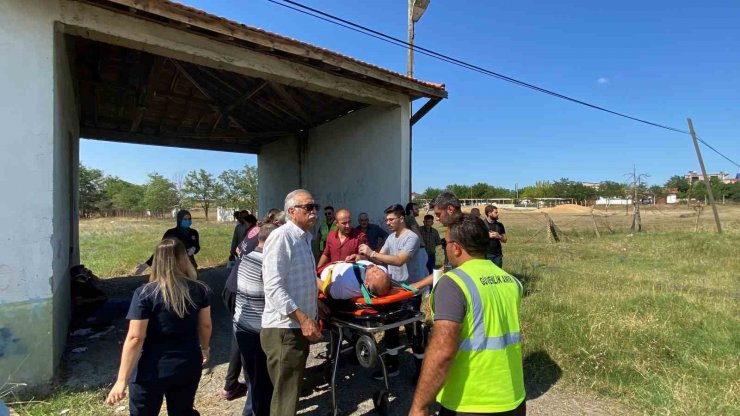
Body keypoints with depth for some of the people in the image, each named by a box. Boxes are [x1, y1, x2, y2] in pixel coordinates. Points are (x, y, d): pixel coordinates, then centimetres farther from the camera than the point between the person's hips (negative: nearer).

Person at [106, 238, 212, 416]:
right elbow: (205, 325, 3)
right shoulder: (199, 290, -7)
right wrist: (204, 349, 21)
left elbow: (135, 338, -17)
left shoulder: (145, 294, -16)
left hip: (152, 371, -2)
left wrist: (122, 380, -10)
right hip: (188, 367, 3)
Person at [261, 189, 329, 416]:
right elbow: (273, 287, -24)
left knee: (292, 391, 24)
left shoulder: (304, 238, 13)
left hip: (299, 326, 9)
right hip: (284, 328, -9)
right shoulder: (281, 237, -17)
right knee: (285, 398, 3)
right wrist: (303, 318, -27)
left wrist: (313, 302, 15)